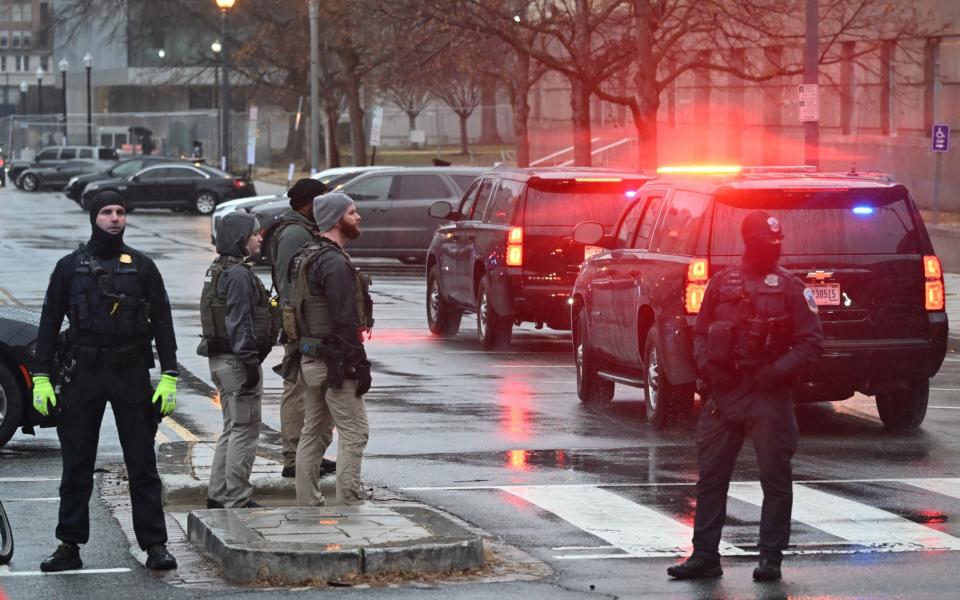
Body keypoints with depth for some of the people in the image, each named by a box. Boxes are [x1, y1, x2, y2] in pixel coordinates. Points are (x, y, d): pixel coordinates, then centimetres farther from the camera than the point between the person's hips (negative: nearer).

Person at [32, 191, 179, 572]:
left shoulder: (141, 267, 5)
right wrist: (41, 379, -1)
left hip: (132, 373, 0)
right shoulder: (70, 267, 5)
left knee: (142, 464, 1)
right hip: (83, 373, 0)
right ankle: (69, 547, 9)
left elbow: (162, 323, 6)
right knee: (76, 465, 4)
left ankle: (155, 545, 4)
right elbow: (49, 323, 6)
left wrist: (169, 377, -3)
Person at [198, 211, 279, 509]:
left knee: (233, 429, 17)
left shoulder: (219, 270, 15)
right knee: (245, 430, -5)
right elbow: (239, 322, -21)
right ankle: (237, 500, -3)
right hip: (237, 360, -10)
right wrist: (250, 362, -21)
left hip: (221, 359, 10)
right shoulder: (238, 273, -16)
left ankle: (218, 495, 20)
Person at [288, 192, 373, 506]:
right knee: (354, 433, -5)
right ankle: (349, 504, -8)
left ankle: (308, 503, 16)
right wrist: (361, 366, -17)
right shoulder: (335, 263, -18)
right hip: (334, 362, -10)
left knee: (312, 433, 13)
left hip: (309, 359, 10)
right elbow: (345, 321, -21)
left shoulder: (306, 257, 13)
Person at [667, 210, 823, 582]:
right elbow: (700, 333, 16)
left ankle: (771, 557, 8)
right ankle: (705, 555, 11)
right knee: (711, 477, 4)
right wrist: (706, 365, -2)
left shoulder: (790, 288, 0)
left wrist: (778, 372, -12)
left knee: (775, 478, 0)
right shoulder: (722, 284, 10)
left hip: (770, 397, -3)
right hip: (723, 394, 3)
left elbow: (811, 342, -2)